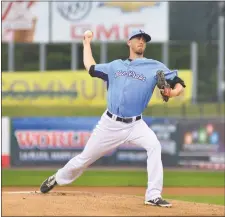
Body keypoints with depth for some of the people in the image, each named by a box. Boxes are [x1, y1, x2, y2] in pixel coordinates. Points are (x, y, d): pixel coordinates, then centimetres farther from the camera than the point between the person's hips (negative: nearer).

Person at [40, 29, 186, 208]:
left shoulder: (154, 67, 0)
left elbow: (178, 84, -8)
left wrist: (174, 91, -30)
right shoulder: (115, 65, 11)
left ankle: (153, 196, -28)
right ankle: (58, 179, 37)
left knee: (154, 146, -30)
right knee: (85, 158, 10)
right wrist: (87, 44, 31)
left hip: (135, 125, -2)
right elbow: (90, 68, 22)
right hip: (110, 124, 2)